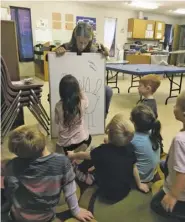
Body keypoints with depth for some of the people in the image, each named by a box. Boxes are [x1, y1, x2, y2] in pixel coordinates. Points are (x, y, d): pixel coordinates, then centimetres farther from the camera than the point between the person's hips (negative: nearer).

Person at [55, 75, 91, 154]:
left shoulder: (58, 106, -16)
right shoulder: (82, 102, -16)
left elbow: (57, 121, 2)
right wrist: (81, 92, 24)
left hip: (65, 142, 2)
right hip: (81, 139, -2)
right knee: (88, 137, 34)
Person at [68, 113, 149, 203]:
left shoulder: (103, 151, -29)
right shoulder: (130, 147, -18)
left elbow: (83, 155, -11)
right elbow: (133, 168, -5)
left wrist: (72, 155, 9)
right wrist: (139, 184, 12)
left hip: (108, 194, -4)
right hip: (125, 190, 4)